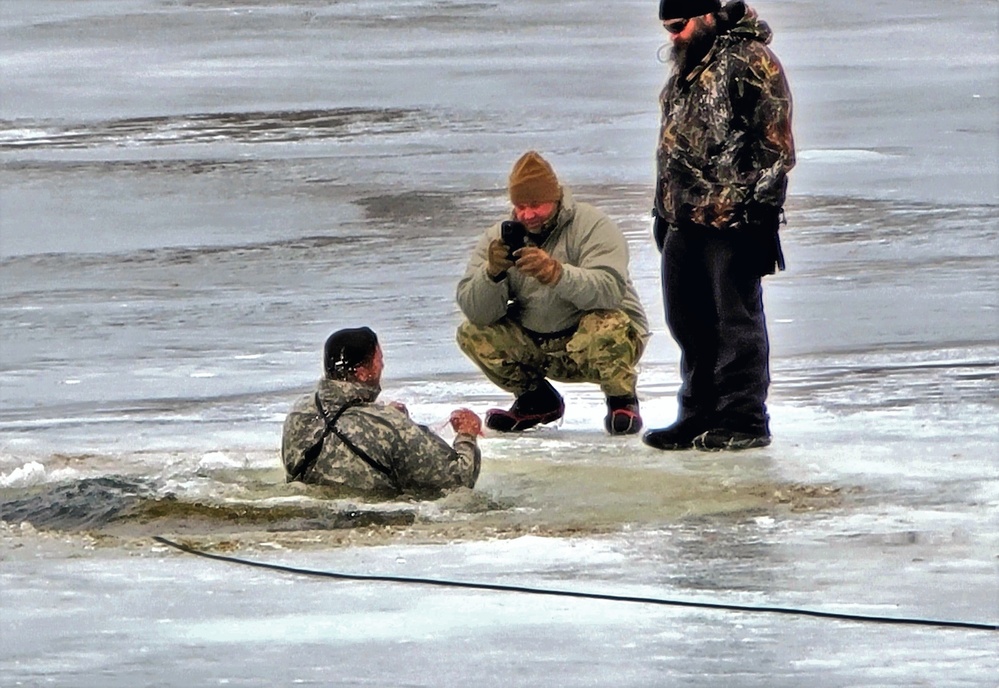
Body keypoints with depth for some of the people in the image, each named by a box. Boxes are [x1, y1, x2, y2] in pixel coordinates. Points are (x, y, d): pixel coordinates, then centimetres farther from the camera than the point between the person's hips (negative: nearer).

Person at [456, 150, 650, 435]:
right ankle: (537, 401, 10)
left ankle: (622, 400, -5)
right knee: (472, 334, -13)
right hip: (535, 345, 5)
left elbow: (609, 290, -33)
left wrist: (556, 272, -50)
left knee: (606, 327, -37)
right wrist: (493, 273, -35)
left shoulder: (592, 226, -15)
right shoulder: (499, 237, -4)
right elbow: (477, 312, -14)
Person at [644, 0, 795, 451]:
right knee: (689, 321, 12)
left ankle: (744, 422, 2)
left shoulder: (750, 60, -10)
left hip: (732, 218, -9)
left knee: (737, 320, -3)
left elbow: (775, 143, -13)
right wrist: (663, 210, 22)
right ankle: (699, 416, 22)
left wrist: (762, 207, -17)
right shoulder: (687, 66, 18)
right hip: (686, 219, 9)